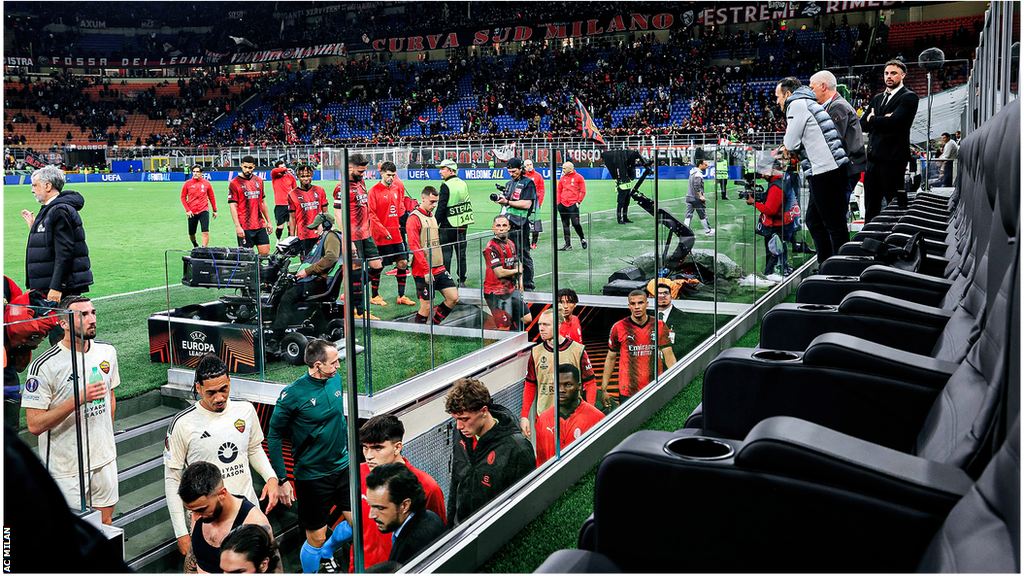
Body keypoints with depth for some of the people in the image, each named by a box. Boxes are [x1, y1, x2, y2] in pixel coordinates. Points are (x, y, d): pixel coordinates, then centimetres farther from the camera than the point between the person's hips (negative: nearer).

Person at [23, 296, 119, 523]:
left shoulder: (107, 351, 1)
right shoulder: (44, 366, -19)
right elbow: (35, 425, -21)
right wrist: (78, 399, -29)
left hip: (105, 458, 5)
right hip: (66, 468, -5)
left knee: (105, 525, 16)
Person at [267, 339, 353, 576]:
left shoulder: (336, 380, 0)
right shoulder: (293, 394, -17)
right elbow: (274, 435, -9)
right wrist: (281, 480, -10)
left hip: (342, 468, 6)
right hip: (311, 475, -5)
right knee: (316, 538, 4)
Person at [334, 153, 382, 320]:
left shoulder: (361, 183, 14)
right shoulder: (342, 188, -13)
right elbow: (338, 215, -16)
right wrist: (347, 240, -20)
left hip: (365, 234, 8)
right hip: (353, 237, -8)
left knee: (377, 266, 7)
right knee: (356, 270, -2)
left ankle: (353, 293, 25)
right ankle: (359, 311, 6)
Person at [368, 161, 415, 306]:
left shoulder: (398, 187, 8)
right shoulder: (374, 190, -9)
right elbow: (371, 214, -12)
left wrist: (400, 222, 13)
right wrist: (383, 231, -15)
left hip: (396, 234, 6)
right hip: (380, 235, -6)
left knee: (402, 263, 5)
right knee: (377, 266, 1)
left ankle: (401, 296, 15)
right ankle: (374, 296, 18)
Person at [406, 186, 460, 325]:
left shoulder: (432, 216, 17)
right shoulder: (414, 218, -10)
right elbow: (414, 247, -17)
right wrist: (426, 270, -20)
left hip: (439, 269, 8)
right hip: (424, 272, -8)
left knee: (454, 298, 2)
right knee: (426, 307, -3)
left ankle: (434, 324, 17)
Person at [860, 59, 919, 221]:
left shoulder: (909, 97, -3)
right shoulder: (876, 98, 20)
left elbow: (894, 121, -17)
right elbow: (862, 125, 12)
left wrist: (872, 119, 0)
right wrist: (882, 120, -6)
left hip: (893, 159, -7)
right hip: (873, 158, 7)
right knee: (871, 207, 11)